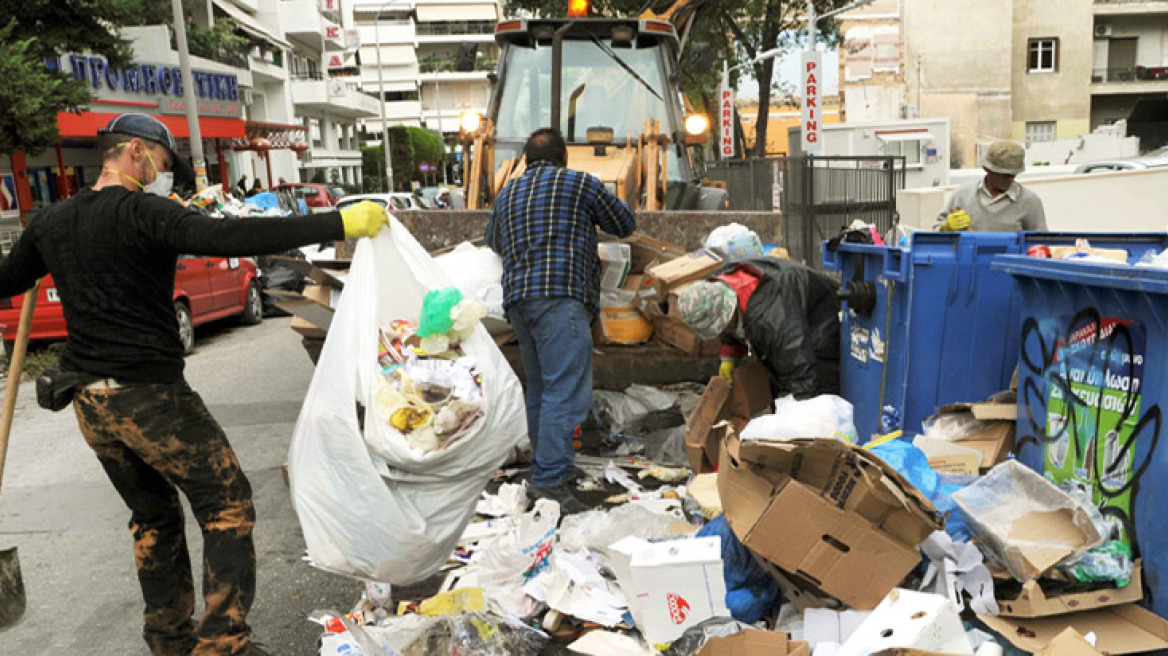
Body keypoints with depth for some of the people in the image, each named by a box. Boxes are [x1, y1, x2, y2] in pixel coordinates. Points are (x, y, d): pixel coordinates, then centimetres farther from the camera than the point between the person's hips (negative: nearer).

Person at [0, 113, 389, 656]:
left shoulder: (51, 222, 10)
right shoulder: (142, 213, -14)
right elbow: (228, 238, -30)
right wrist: (340, 224, -35)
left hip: (90, 403, 8)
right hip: (150, 397, -8)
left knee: (153, 518, 20)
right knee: (227, 506, 2)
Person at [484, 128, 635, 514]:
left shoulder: (507, 195, 23)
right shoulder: (580, 183, 6)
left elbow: (493, 241, 38)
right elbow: (625, 224, 16)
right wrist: (611, 205, 37)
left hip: (517, 297, 7)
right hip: (559, 296, -7)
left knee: (540, 390, 12)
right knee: (566, 391, -11)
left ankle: (543, 475, 16)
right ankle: (550, 480, -18)